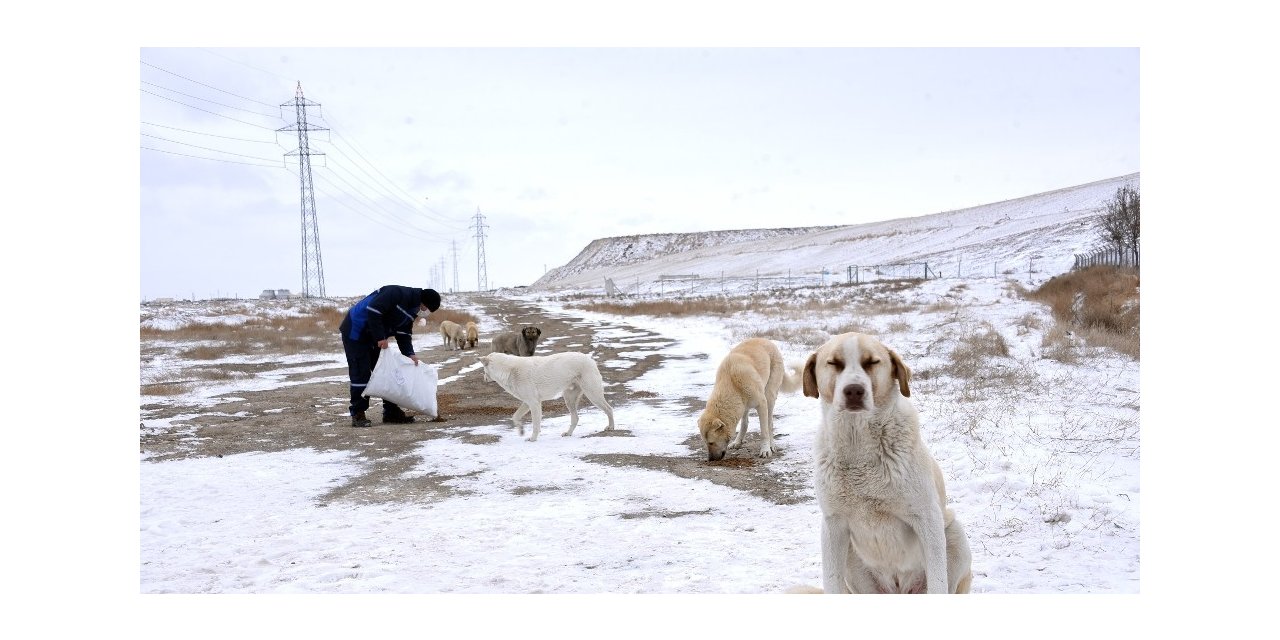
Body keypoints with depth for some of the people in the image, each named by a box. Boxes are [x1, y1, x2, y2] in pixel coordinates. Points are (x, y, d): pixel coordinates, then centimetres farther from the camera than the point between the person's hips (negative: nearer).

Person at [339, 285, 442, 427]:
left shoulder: (412, 310, 4)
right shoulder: (396, 293, -25)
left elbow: (404, 334, 7)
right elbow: (372, 311, -31)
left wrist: (410, 354, -8)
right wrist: (380, 337, -27)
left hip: (374, 336, 9)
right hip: (356, 331, -9)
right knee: (361, 373, -9)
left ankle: (391, 412, 14)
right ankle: (358, 415, -2)